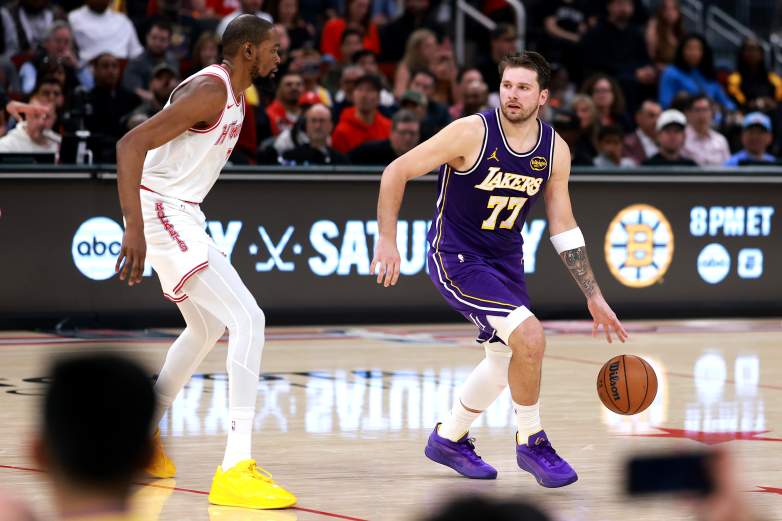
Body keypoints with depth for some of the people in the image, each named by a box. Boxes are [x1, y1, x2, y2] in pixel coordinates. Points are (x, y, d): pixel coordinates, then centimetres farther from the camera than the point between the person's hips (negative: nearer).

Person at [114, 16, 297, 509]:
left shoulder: (234, 96, 13)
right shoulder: (209, 91, -18)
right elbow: (131, 144, -26)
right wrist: (134, 229, -33)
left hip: (182, 215, 11)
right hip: (162, 213, -11)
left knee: (207, 328, 26)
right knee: (248, 320, -18)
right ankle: (236, 468, -24)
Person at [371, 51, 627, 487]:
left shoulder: (555, 149, -6)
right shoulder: (472, 132, -22)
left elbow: (564, 229, 3)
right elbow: (397, 172, -15)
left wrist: (595, 297, 1)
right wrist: (388, 241, -21)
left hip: (505, 258, 7)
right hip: (455, 256, -7)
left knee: (506, 356, 20)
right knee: (530, 336, -23)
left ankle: (449, 439, 43)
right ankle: (532, 443, -3)